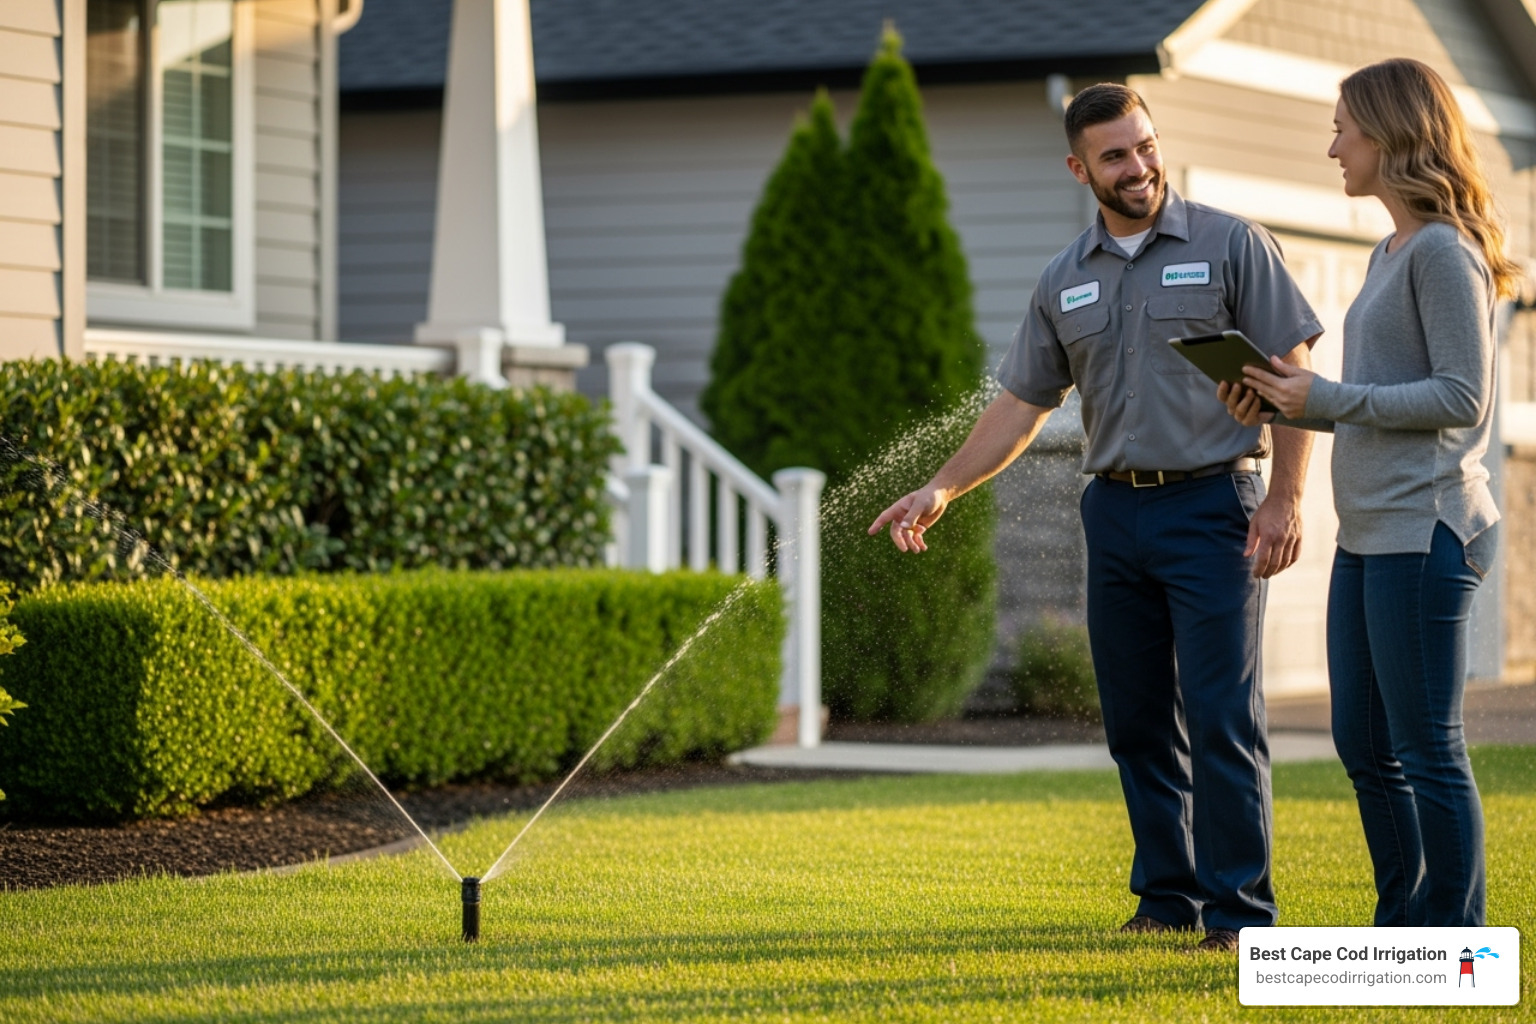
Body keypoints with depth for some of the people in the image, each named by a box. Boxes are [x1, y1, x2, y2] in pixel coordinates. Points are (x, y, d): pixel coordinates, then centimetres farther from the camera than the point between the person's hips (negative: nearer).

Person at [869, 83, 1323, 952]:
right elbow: (1022, 405, 17)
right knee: (1138, 718, 7)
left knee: (1221, 715, -9)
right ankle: (1166, 896, 15)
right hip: (1117, 511, 5)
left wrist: (1287, 497, -13)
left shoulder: (1230, 246, -3)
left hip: (1213, 502, -5)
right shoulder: (1066, 282, 11)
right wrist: (942, 490, 9)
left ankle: (1239, 907, -5)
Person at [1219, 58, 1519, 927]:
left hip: (1426, 531, -10)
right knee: (1364, 745, 14)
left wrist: (1327, 398, -16)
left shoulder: (1445, 252, -12)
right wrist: (1280, 409, 9)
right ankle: (1404, 928, 23)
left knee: (1427, 751, -5)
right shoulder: (1392, 254, 18)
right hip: (1368, 535, 10)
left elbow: (1462, 397, -17)